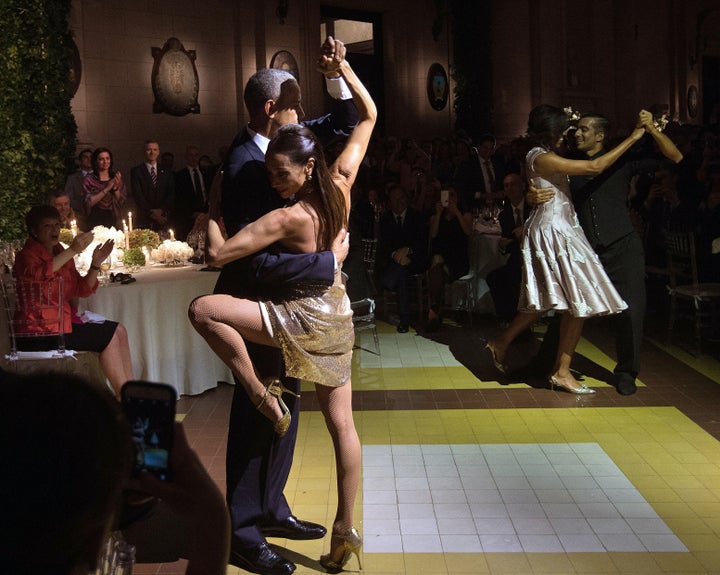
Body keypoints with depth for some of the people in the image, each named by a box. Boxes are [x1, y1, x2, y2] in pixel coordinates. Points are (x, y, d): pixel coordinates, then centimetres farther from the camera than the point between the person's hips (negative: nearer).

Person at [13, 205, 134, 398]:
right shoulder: (26, 255, -8)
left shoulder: (60, 252, 17)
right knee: (109, 337, -12)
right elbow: (39, 274, -34)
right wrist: (73, 251, -37)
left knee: (119, 330, 3)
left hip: (61, 322, 9)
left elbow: (82, 290, 13)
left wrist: (96, 264, -3)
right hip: (38, 333, -9)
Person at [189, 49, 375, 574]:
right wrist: (345, 70, 8)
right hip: (337, 317, 8)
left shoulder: (288, 219, -22)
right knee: (341, 424, 11)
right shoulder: (341, 186, -5)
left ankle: (262, 393, -7)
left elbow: (217, 253, -21)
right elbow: (369, 116, 8)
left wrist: (214, 208, -6)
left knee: (203, 309, -18)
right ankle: (345, 531, 19)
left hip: (307, 318, -8)